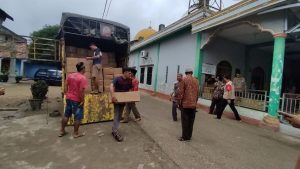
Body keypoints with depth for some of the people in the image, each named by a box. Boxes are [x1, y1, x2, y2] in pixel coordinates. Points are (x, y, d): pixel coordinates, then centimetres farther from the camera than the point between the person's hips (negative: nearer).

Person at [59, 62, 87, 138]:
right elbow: (81, 91, -22)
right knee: (77, 117, 6)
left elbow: (65, 86, 8)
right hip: (77, 100, -7)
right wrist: (82, 100, -16)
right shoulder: (83, 78, -18)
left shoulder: (70, 75, 5)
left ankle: (62, 131, 31)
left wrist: (66, 95, 16)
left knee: (66, 115, 19)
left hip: (69, 98, 8)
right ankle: (76, 133, 17)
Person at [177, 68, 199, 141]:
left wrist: (179, 101, -2)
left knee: (185, 121, 2)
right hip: (193, 104, 5)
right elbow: (197, 92, 9)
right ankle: (189, 136, 20)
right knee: (191, 121, 12)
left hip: (185, 103, -5)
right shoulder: (196, 80, 8)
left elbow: (181, 92, -11)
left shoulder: (184, 79, -7)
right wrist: (195, 101, 17)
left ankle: (185, 137, 7)